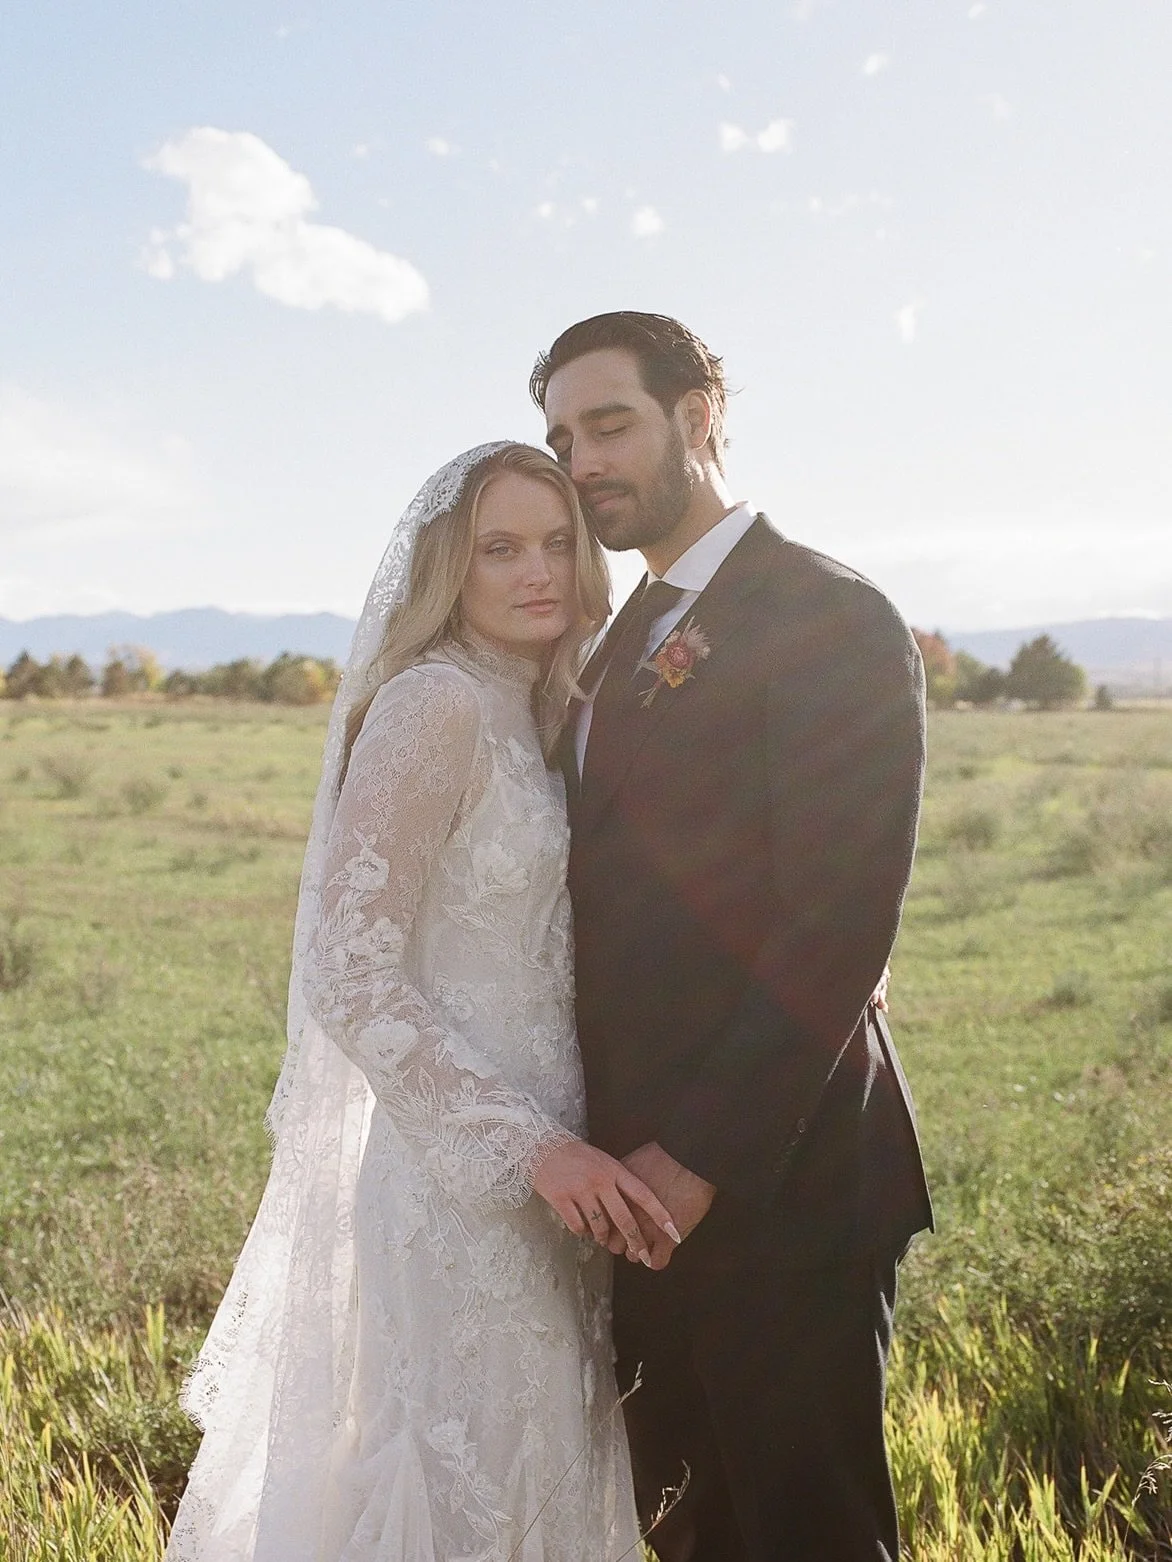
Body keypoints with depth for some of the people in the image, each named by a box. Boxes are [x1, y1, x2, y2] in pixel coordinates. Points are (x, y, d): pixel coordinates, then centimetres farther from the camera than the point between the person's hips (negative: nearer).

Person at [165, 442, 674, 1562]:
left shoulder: (531, 715, 10)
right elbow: (350, 979, -20)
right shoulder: (433, 706, -15)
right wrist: (528, 1144, -23)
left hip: (541, 1177, 8)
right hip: (455, 1179, -8)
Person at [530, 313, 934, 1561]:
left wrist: (701, 1157, -20)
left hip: (777, 1178, -8)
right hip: (651, 1177, 8)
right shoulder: (625, 643, 15)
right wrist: (622, 1150, 7)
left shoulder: (831, 619, -12)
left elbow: (839, 930, -19)